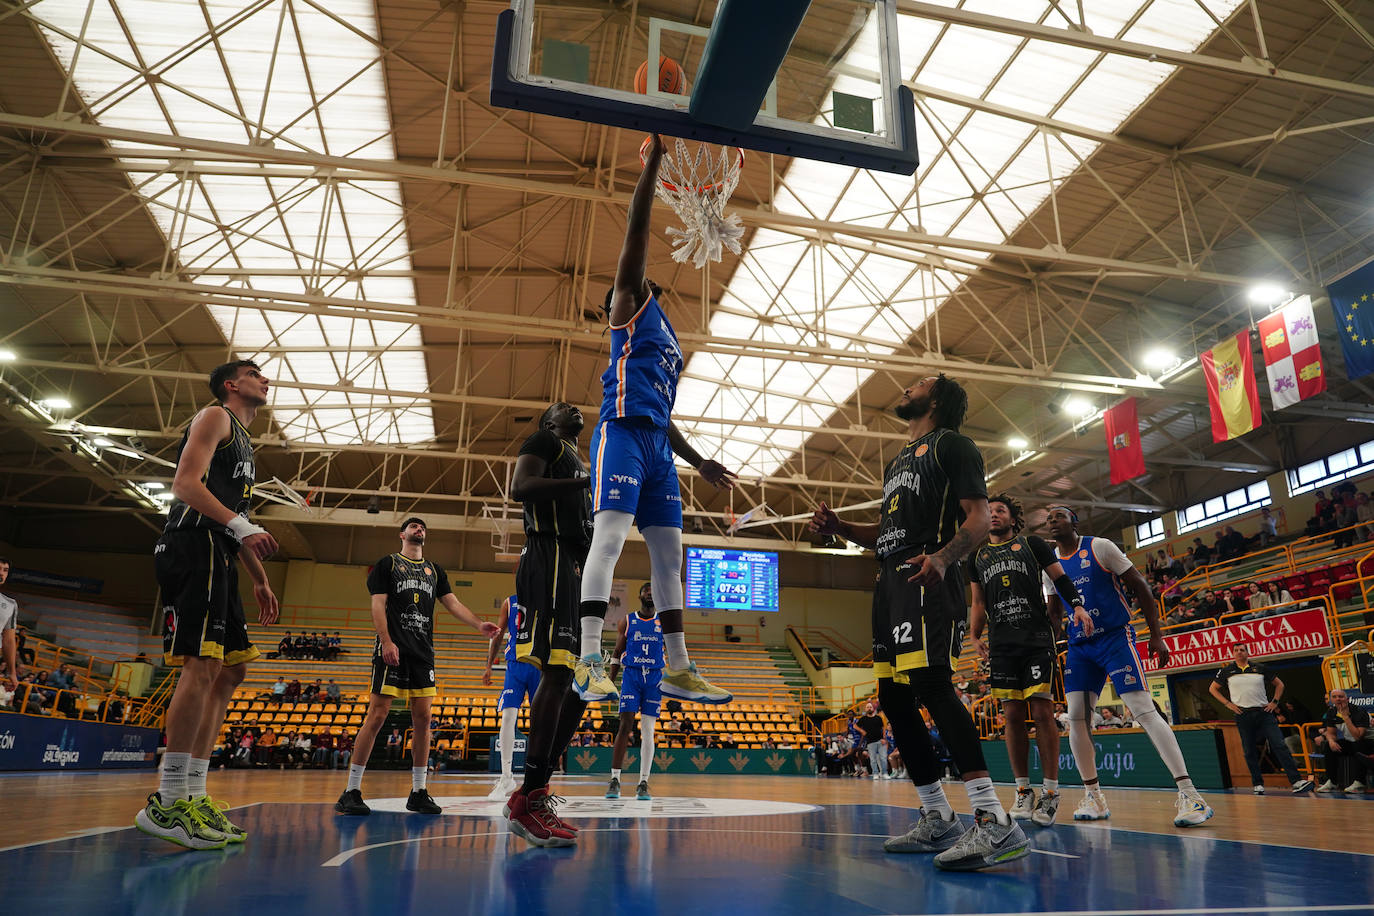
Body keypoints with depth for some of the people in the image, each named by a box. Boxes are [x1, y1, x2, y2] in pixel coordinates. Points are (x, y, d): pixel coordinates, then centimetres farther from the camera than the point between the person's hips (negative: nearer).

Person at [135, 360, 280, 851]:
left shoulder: (244, 441, 29)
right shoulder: (215, 417, 2)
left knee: (230, 669, 7)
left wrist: (260, 581, 24)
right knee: (203, 665, -17)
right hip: (192, 544, -10)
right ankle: (168, 802, -14)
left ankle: (193, 795, 10)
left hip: (216, 557, 10)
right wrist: (242, 526, -24)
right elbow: (185, 484, -13)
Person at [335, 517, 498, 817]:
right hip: (393, 651, -5)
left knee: (422, 719, 3)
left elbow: (453, 603, 14)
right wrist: (387, 641, -16)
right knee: (377, 716, -7)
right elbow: (378, 604, -3)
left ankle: (418, 792, 10)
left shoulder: (435, 570, 19)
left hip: (423, 652, 5)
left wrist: (479, 625, -2)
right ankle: (351, 792, 1)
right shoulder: (387, 564, 6)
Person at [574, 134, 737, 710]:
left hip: (658, 445, 8)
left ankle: (678, 669, 9)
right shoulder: (631, 303, 12)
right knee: (609, 537, -18)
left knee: (669, 553, 5)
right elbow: (637, 227, 1)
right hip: (623, 432, -8)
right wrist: (655, 154, 2)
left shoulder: (669, 343, 32)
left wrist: (698, 461, 29)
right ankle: (589, 663, -19)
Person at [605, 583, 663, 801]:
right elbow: (616, 654, 8)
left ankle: (643, 783, 4)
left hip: (655, 678, 1)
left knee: (648, 731, 0)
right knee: (625, 725, -9)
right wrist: (609, 683, 1)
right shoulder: (626, 622, 7)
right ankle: (615, 779, -2)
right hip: (631, 676, -1)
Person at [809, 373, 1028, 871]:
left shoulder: (951, 444, 5)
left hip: (927, 578, -9)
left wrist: (943, 558, -27)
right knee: (893, 698, 5)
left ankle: (996, 822, -24)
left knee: (930, 682, -24)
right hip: (891, 582, 9)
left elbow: (979, 518, -7)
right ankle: (938, 820, 15)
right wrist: (838, 527, 15)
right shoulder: (896, 461, 30)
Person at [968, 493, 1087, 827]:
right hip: (1001, 643, 3)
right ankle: (1023, 791, 10)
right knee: (1013, 715, 1)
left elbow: (1060, 578, 9)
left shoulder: (1031, 544, 9)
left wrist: (1077, 605, -8)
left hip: (1038, 638, -3)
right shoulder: (978, 556, 18)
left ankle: (1051, 792, 0)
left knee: (1042, 711, -7)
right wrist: (975, 637, 11)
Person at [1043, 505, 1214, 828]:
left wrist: (1156, 635, -9)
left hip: (1115, 638, -5)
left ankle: (1189, 795, -8)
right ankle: (1094, 798, 10)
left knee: (1144, 710, -13)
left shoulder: (1100, 547, -8)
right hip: (1079, 647, 5)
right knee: (1076, 718, -1)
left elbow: (1140, 586, -5)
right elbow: (1052, 612, 17)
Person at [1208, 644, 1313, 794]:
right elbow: (1213, 688, 13)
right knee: (1250, 752, 4)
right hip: (1243, 715, 0)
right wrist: (1227, 703, 3)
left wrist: (1274, 702, 8)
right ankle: (1258, 785, 12)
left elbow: (1279, 684, 19)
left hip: (1264, 713, 0)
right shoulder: (1227, 671, 5)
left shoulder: (1260, 669, 8)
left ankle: (1296, 781, -10)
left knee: (1279, 745, -9)